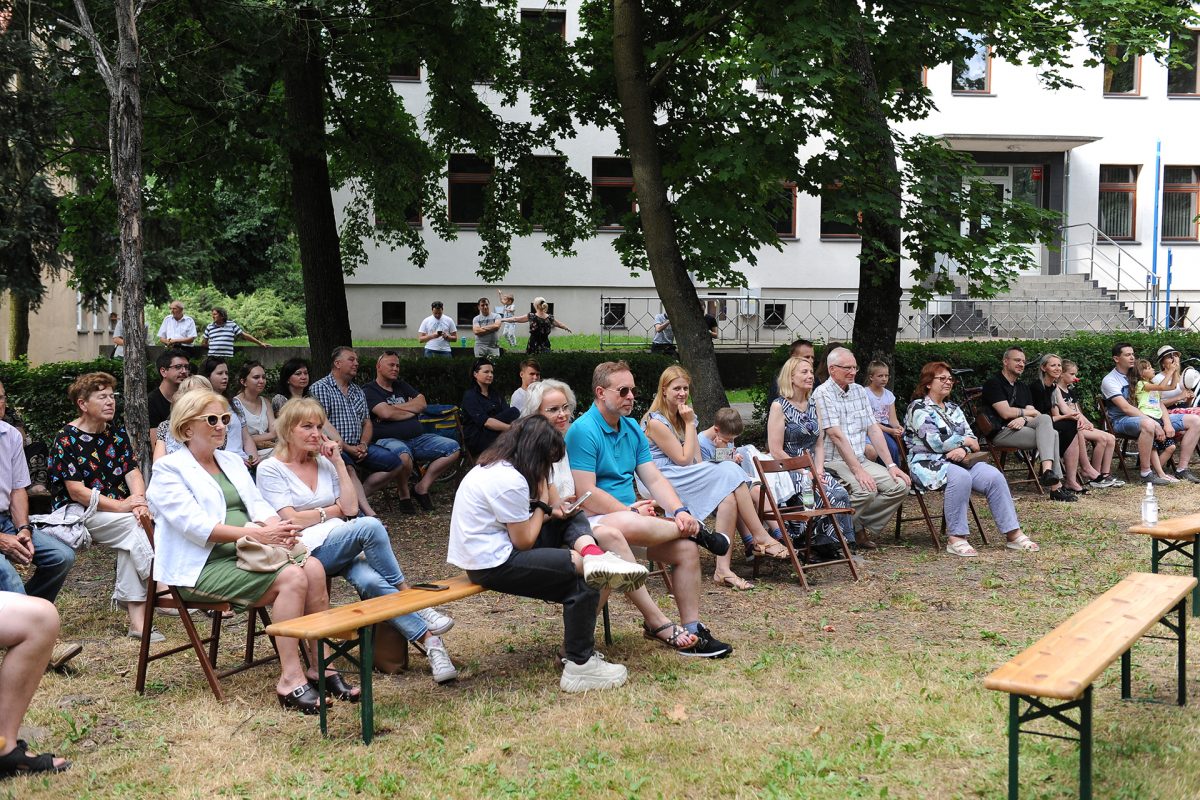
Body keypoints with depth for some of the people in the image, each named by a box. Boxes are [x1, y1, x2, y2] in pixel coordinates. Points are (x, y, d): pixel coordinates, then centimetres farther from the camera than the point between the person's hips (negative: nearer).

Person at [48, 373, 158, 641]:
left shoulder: (117, 434, 12)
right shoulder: (66, 440, -8)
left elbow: (133, 471, 4)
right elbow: (77, 492, -15)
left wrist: (138, 500, -18)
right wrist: (122, 506, -24)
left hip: (118, 511, 5)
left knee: (130, 538, -27)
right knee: (133, 525, -29)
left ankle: (137, 617, -27)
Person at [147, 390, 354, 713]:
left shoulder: (233, 462, 22)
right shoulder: (168, 469, -2)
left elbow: (258, 505, 13)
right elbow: (195, 525, -15)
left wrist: (276, 528, -11)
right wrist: (255, 533, -25)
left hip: (246, 554, 7)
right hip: (203, 568, -7)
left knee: (313, 567, -22)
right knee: (292, 578, -28)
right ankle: (291, 680, -25)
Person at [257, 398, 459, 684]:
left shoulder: (324, 462, 19)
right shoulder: (270, 469, 4)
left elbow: (350, 507, 8)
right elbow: (292, 520, -7)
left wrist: (338, 462, 6)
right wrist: (332, 511, 4)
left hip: (343, 547, 4)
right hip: (306, 550, -4)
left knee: (369, 580, -32)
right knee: (370, 526, -33)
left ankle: (428, 641, -38)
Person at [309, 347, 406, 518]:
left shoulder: (358, 391, 23)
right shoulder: (319, 388, 0)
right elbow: (323, 423, -11)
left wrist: (363, 445, -1)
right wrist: (346, 447, -16)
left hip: (358, 447, 7)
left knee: (395, 464, -8)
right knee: (347, 467, -38)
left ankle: (356, 498, -9)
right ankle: (370, 514, -45)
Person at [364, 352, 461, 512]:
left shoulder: (401, 386, 24)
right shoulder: (369, 391, 3)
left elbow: (422, 403, 8)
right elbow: (386, 413, -14)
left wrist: (395, 407, -3)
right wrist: (411, 411, 2)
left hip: (417, 438, 7)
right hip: (389, 440, -7)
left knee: (453, 448, -8)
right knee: (404, 455, -42)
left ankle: (422, 487, -5)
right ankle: (404, 494, -14)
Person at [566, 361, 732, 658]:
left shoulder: (633, 429, 12)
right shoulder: (583, 431, -13)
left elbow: (654, 479, 6)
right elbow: (586, 495, -19)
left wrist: (680, 510, -11)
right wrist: (631, 510, -17)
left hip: (632, 516, 8)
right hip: (594, 521, -8)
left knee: (686, 548, -11)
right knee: (630, 525, -40)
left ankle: (692, 631, -2)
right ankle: (695, 530, -11)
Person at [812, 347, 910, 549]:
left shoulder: (859, 391, 14)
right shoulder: (823, 393, -10)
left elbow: (873, 429, 11)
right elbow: (836, 435, -18)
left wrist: (891, 465, 2)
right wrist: (858, 471, -23)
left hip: (861, 459, 8)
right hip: (834, 462, -8)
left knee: (900, 485, -10)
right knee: (866, 490, -31)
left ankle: (864, 529, 0)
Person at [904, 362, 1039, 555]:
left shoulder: (954, 409, 22)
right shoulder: (918, 408, -3)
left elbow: (971, 438, 13)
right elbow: (934, 442, -15)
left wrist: (963, 449, -11)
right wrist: (965, 441, -4)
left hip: (957, 460, 7)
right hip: (929, 464, -7)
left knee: (994, 476, -18)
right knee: (960, 477, -37)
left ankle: (1013, 534, -16)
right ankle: (955, 538, -32)